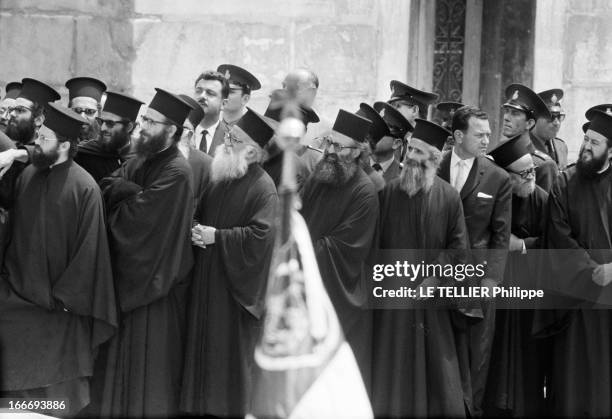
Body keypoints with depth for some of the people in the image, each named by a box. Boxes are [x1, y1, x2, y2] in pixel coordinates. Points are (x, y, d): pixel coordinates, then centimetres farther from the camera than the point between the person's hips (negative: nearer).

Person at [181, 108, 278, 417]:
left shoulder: (263, 188, -15)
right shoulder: (219, 177, 8)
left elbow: (260, 236, -23)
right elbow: (201, 212, 19)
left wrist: (215, 236, -18)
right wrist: (196, 228, -4)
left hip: (236, 282, -7)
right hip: (206, 275, 7)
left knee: (230, 350, 1)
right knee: (202, 342, 11)